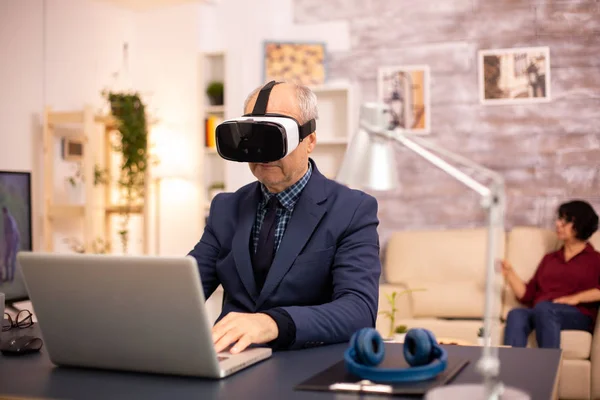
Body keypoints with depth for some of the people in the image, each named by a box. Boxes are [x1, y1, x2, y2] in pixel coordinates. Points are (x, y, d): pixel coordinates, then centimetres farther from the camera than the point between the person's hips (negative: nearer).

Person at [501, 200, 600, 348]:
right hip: (539, 313, 4)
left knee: (543, 308, -37)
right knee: (516, 315, -32)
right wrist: (509, 274, 7)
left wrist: (577, 297, -15)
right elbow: (527, 295, 20)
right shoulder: (549, 258, 30)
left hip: (577, 316, -3)